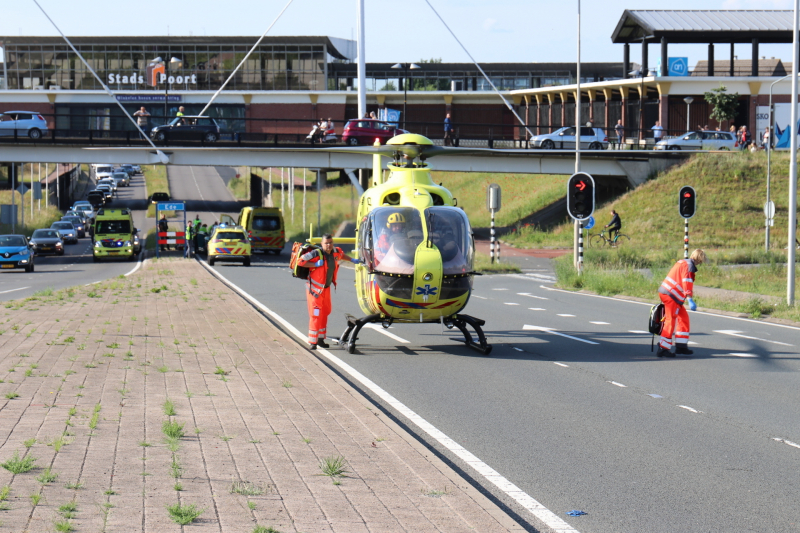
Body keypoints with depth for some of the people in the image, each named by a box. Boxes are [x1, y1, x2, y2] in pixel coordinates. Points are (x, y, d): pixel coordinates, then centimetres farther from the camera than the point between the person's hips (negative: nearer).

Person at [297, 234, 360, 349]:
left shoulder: (335, 252, 3)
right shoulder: (316, 254, -20)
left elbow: (341, 255, 28)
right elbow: (300, 261, -21)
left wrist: (352, 260, 30)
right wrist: (315, 264, -25)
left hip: (326, 288, 8)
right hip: (315, 289, -8)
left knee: (325, 313, 13)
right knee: (315, 315, -10)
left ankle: (321, 339, 24)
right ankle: (313, 342, -6)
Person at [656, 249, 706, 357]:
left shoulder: (683, 262, 19)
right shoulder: (689, 265, -11)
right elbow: (687, 282, -23)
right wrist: (690, 299, -31)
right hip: (670, 295, -10)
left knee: (683, 317, 15)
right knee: (671, 320, -8)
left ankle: (681, 346, 17)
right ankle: (663, 349, -9)